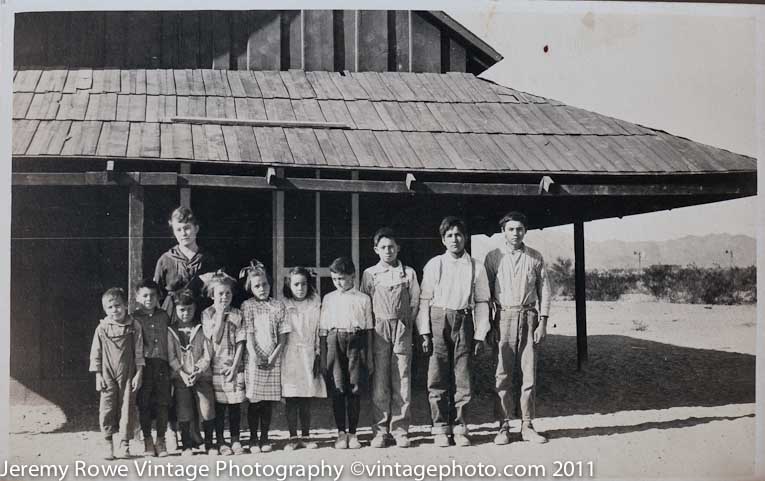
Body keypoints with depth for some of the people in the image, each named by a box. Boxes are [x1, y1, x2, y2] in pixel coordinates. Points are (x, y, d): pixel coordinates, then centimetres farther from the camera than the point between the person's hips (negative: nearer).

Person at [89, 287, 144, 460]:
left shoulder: (134, 327, 1)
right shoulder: (102, 328, 2)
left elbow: (139, 352, 2)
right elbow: (95, 353, 6)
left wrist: (138, 374, -2)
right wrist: (98, 375, 1)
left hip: (127, 374, 0)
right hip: (108, 375, 0)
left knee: (127, 408, 1)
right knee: (107, 408, -1)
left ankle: (125, 444, 11)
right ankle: (108, 443, 11)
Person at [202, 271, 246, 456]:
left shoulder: (237, 314, 4)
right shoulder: (207, 314, 2)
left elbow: (240, 342, 0)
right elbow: (214, 338, -10)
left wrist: (235, 365, -8)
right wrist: (220, 314, -11)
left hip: (234, 367, 1)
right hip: (216, 365, -1)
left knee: (235, 404, 4)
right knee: (219, 405, 2)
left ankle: (235, 439, 14)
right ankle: (220, 441, 12)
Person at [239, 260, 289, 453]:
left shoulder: (278, 305, 8)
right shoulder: (247, 306, 2)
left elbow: (283, 333, 4)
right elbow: (248, 333, -4)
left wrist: (275, 354, -6)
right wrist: (254, 355, -13)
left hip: (273, 359, 2)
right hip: (255, 358, -2)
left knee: (269, 400, 5)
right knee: (254, 400, 0)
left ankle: (264, 438, 15)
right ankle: (253, 439, 10)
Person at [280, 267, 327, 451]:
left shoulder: (315, 304, 7)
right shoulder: (284, 305, 1)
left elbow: (319, 332, 7)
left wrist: (318, 355, 2)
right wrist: (277, 355, -5)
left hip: (309, 355, 2)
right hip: (289, 357, -1)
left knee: (306, 401, 6)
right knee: (291, 400, 0)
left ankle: (305, 436, 15)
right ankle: (293, 437, 8)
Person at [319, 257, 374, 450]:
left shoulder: (363, 299, 8)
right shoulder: (328, 299, 12)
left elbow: (368, 329, 9)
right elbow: (323, 329, 10)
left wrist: (369, 357, 7)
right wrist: (323, 357, 5)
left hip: (356, 341, -1)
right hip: (334, 342, 1)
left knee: (355, 389, 0)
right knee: (337, 388, -1)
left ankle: (352, 433, 9)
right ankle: (341, 432, 6)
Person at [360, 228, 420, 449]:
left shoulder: (408, 273, 8)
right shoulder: (369, 274, 8)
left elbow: (415, 302, 8)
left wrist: (406, 322, 0)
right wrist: (370, 328, 1)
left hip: (402, 330, 0)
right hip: (379, 330, 0)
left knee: (402, 381, -1)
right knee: (379, 382, -1)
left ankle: (400, 430, 6)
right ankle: (380, 430, 5)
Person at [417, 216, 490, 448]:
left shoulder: (476, 267, 6)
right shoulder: (434, 265, 4)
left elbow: (481, 302, 7)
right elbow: (425, 300, 3)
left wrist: (480, 335, 2)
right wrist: (424, 332, -3)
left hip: (464, 322, 1)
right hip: (438, 321, -1)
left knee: (463, 380, 3)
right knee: (437, 378, 0)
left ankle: (459, 428, 14)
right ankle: (440, 428, 10)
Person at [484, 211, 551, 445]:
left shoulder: (535, 257, 8)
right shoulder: (493, 257, 5)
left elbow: (545, 290, 8)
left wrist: (542, 322, -1)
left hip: (529, 316, 1)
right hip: (503, 316, -1)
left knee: (529, 373, 1)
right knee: (503, 375, -1)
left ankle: (527, 426, 9)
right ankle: (504, 427, 5)